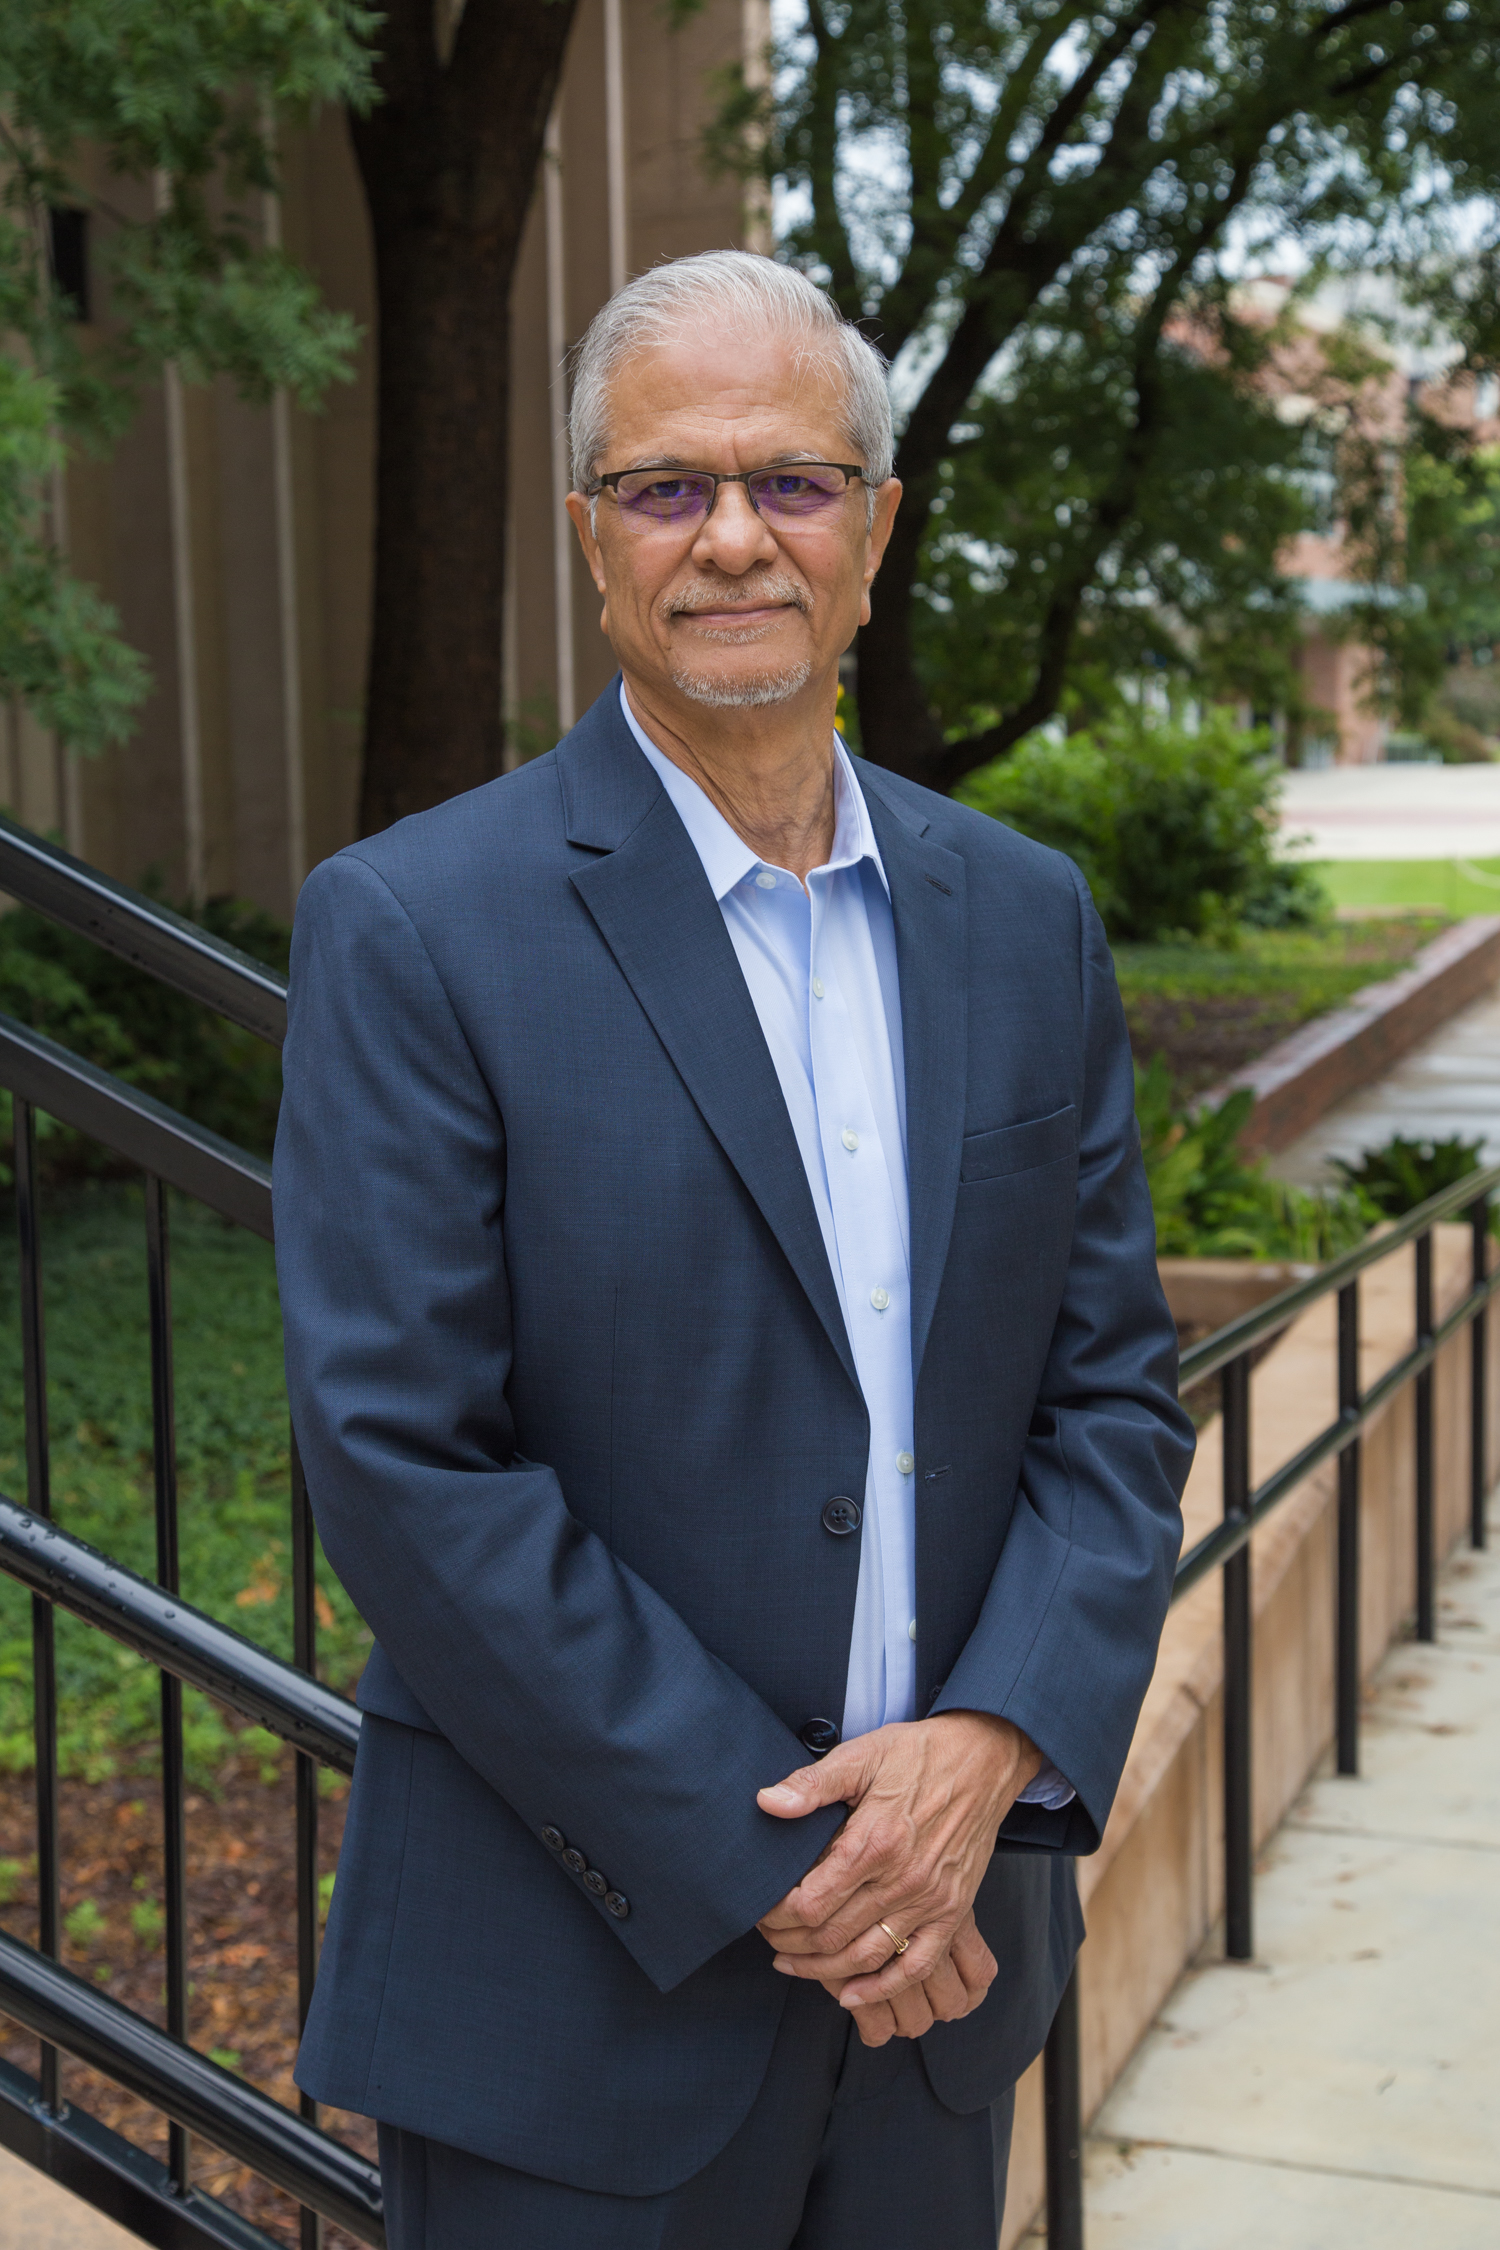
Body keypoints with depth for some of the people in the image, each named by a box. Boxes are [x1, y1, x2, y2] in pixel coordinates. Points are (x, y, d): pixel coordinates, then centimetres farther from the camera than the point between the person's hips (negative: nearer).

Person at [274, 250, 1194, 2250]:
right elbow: (404, 1464, -16)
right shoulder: (412, 928, -11)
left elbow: (1117, 1387, 5)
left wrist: (994, 1747, -11)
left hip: (948, 1935, 5)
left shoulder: (1025, 917, 5)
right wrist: (764, 1859, -15)